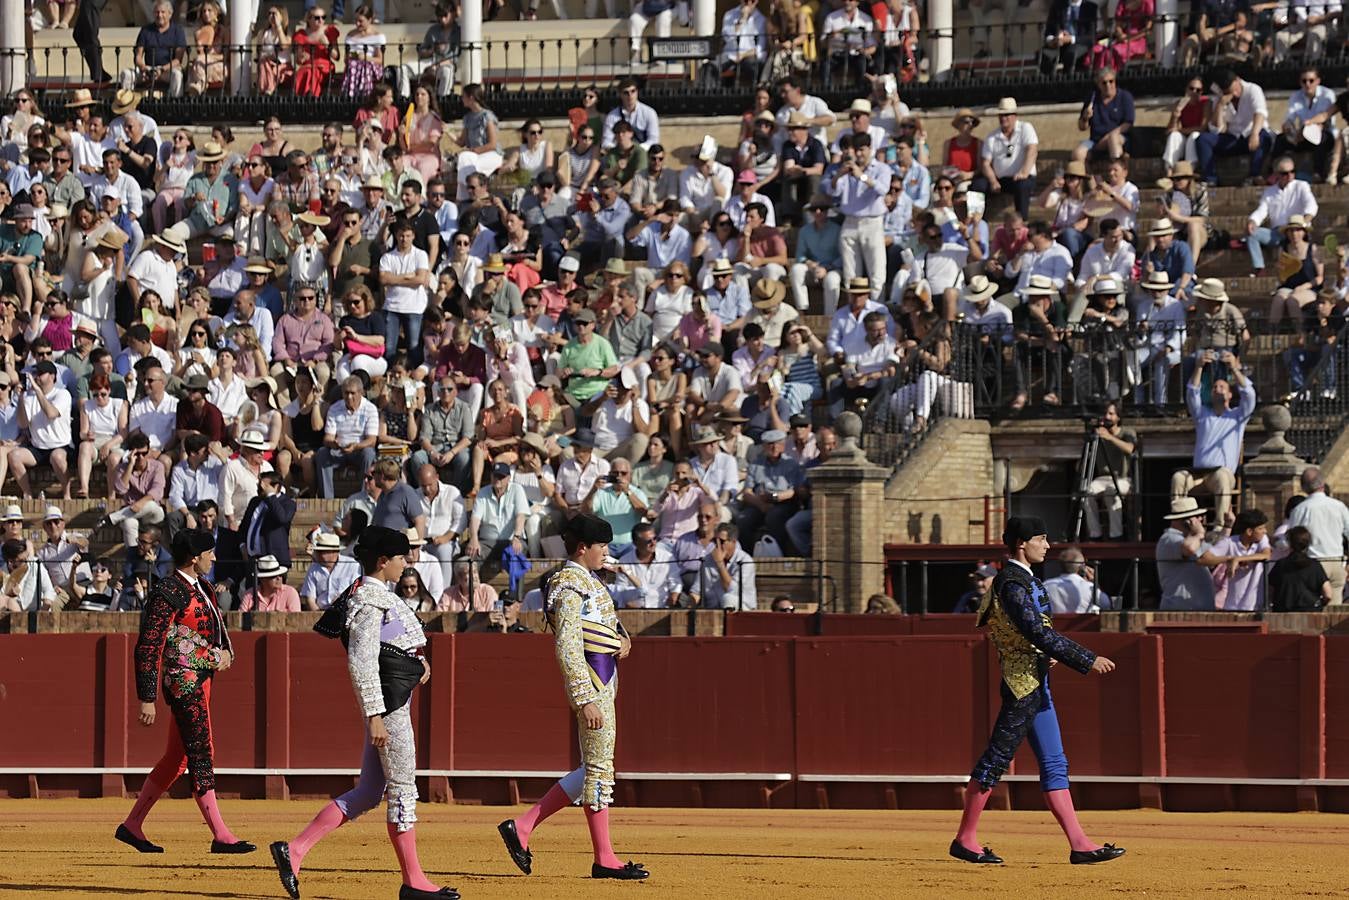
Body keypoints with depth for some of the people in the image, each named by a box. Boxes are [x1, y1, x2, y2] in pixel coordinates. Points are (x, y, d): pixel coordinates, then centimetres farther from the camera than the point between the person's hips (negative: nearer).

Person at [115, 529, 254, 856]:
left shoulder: (202, 587, 14)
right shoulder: (168, 593, -15)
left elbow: (218, 629, 27)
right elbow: (148, 647, -17)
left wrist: (226, 651, 3)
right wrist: (146, 700, -20)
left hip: (202, 681, 10)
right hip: (184, 683, -10)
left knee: (177, 757, 13)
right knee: (202, 755, -8)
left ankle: (133, 826, 20)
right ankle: (220, 836, -8)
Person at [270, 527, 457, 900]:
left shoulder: (377, 594, 16)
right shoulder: (370, 602, -14)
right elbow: (361, 662, -21)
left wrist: (417, 659, 9)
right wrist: (374, 716, -24)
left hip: (389, 704, 10)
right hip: (388, 704, -10)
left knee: (369, 792, 9)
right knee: (403, 789, -4)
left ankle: (294, 849, 6)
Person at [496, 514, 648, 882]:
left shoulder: (586, 579, 16)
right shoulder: (571, 586, -15)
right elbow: (567, 648, -22)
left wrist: (621, 639, 8)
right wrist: (585, 700, -26)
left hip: (604, 682, 10)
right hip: (591, 683, -10)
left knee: (594, 769, 12)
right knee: (599, 767, -5)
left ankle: (522, 827, 11)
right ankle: (604, 859, 0)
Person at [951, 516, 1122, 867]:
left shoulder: (1023, 579, 15)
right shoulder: (1012, 584, -16)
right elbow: (1039, 633, -24)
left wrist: (1043, 654, 24)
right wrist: (1088, 660, -24)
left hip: (1036, 684, 10)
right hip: (1022, 682, -10)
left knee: (1054, 765, 6)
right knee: (996, 759, -3)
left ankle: (1078, 844, 4)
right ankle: (965, 839, 3)